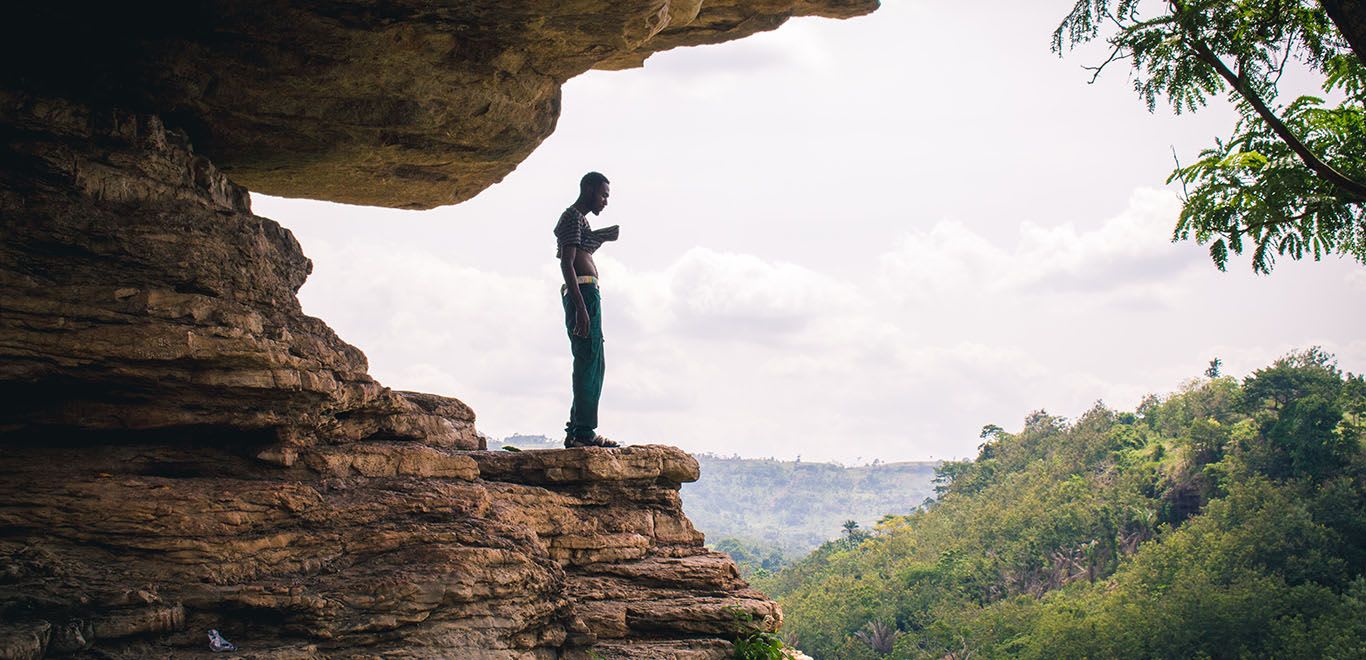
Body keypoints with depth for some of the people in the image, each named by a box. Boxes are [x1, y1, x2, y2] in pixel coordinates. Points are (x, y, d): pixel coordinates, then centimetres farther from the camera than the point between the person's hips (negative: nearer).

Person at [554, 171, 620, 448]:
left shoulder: (577, 219, 25)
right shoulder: (573, 217, -8)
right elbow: (566, 263, -18)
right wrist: (581, 306, -24)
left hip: (582, 296, 11)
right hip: (583, 292, -11)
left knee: (594, 364, 12)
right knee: (590, 362, -12)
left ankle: (577, 430, 14)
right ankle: (584, 431, -13)